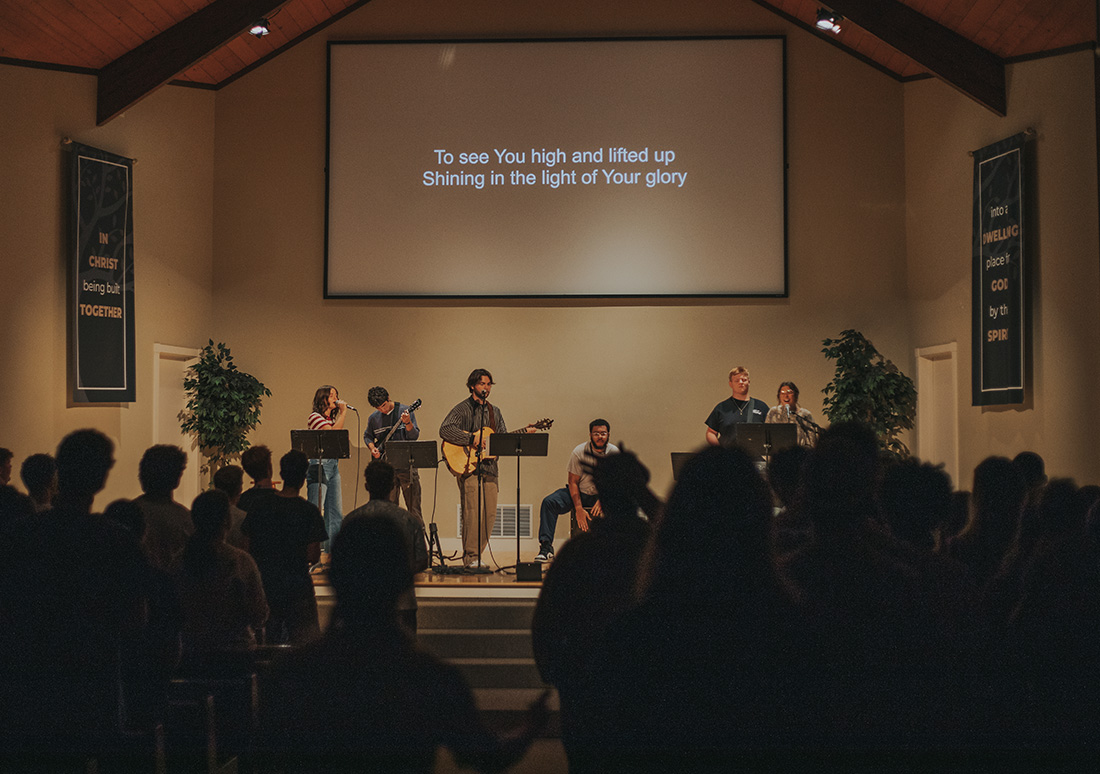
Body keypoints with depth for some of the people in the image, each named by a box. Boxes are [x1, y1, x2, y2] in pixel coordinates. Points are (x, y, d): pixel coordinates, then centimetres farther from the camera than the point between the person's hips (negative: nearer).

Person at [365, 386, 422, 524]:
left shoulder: (404, 411, -2)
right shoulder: (373, 418, 8)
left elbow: (414, 436, -7)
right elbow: (367, 436, 25)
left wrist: (407, 423, -25)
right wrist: (373, 448, 6)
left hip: (406, 465, -3)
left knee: (414, 508, -3)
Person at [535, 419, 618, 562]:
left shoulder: (614, 453, -7)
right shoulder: (579, 452, -11)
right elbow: (573, 482, -10)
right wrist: (578, 509, -20)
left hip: (601, 496, 1)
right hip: (577, 493, 0)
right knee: (549, 502, -26)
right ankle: (546, 547, -28)